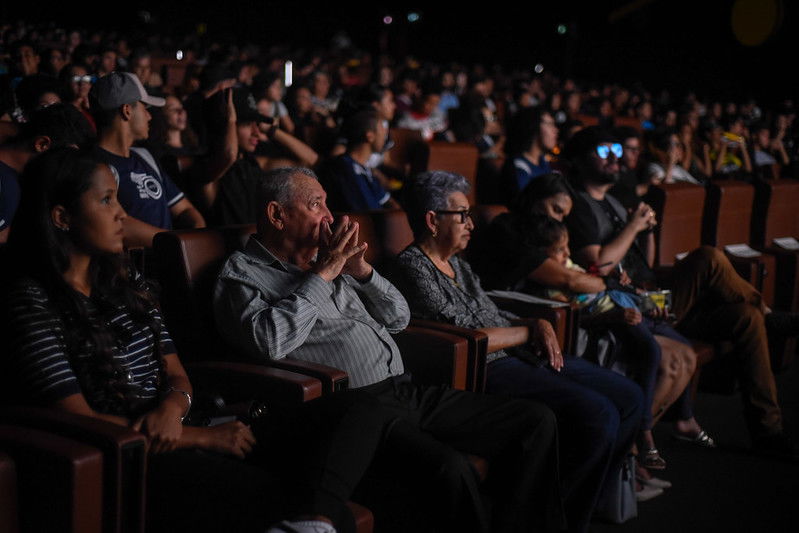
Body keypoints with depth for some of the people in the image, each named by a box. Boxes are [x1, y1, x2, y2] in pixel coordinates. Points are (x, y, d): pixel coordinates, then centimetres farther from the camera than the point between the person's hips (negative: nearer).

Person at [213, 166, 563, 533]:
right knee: (448, 467, -35)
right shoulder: (241, 275, 2)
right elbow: (269, 341, -20)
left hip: (404, 390, 8)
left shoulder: (327, 259, 23)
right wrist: (322, 275, -10)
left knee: (537, 421, 0)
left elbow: (399, 318, 23)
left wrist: (360, 269, 6)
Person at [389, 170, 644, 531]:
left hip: (515, 355, 10)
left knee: (628, 398, 5)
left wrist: (541, 326, 0)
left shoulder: (457, 265, 20)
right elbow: (464, 337, -16)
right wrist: (528, 332, -3)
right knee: (597, 414, -25)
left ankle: (582, 498, 15)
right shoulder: (413, 268, -9)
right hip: (481, 372, -10)